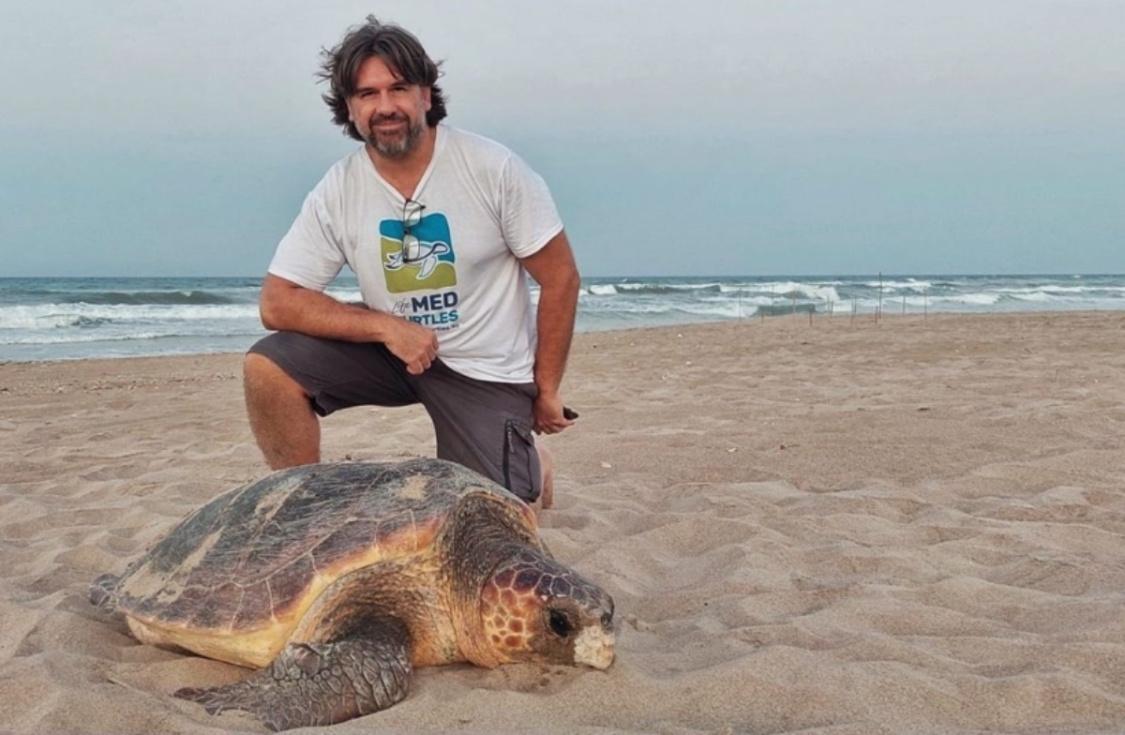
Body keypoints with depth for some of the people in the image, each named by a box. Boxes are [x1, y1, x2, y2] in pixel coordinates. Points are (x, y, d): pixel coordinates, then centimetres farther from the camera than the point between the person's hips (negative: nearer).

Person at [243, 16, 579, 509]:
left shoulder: (494, 168, -16)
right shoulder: (336, 193, -10)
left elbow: (560, 279, -10)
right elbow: (277, 303, -12)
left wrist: (546, 390, -8)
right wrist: (386, 326, -23)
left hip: (486, 371, -2)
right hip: (393, 348, 3)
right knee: (266, 368, -18)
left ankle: (530, 466, 26)